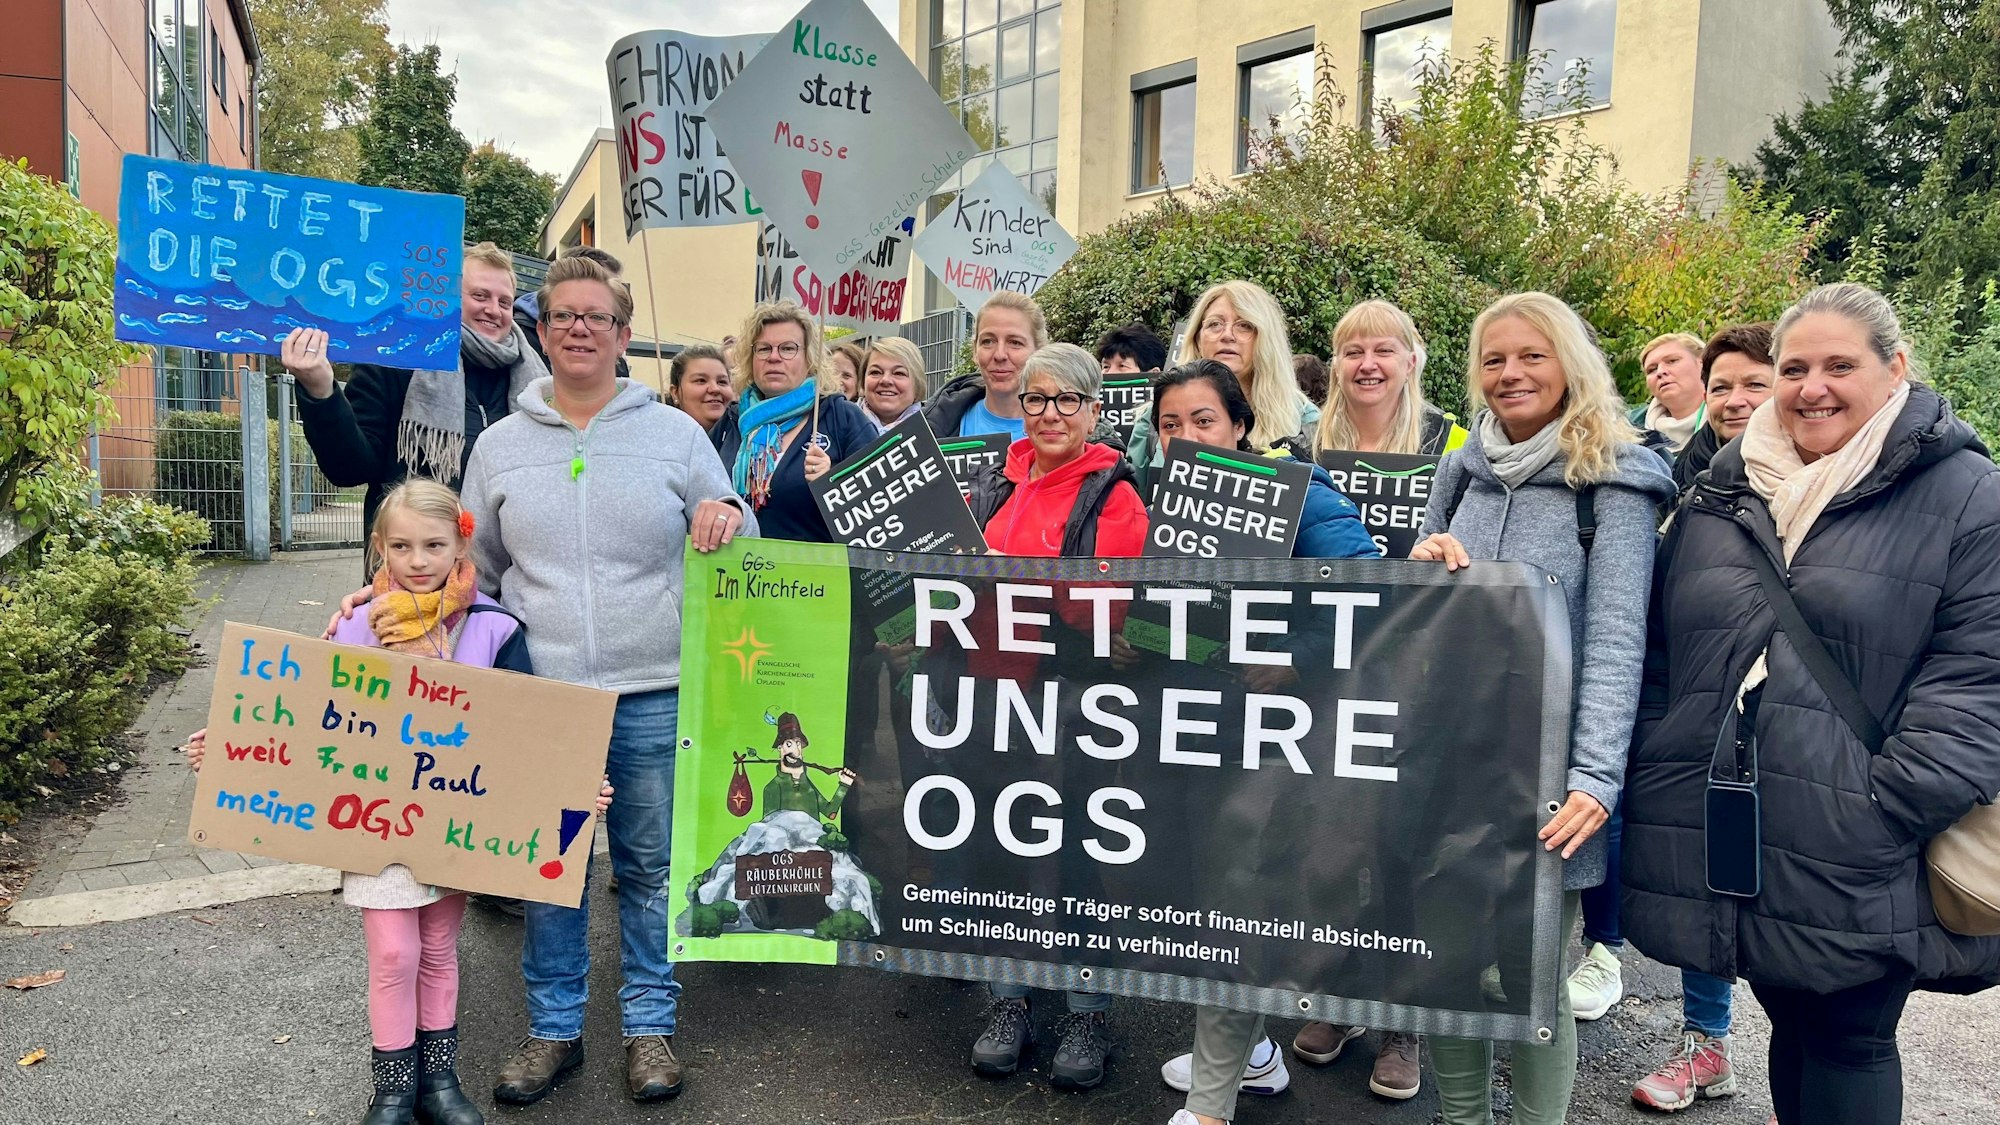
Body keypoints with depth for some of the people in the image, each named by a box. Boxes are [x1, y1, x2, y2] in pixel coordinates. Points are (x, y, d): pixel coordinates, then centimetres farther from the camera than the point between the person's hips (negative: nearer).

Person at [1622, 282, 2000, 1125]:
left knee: (1848, 1042, 8)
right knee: (1790, 1024, 18)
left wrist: (1886, 819, -16)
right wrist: (1656, 783, 4)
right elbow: (1658, 651, 13)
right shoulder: (1720, 493, 11)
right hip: (1729, 842, 4)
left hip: (1857, 868, -4)